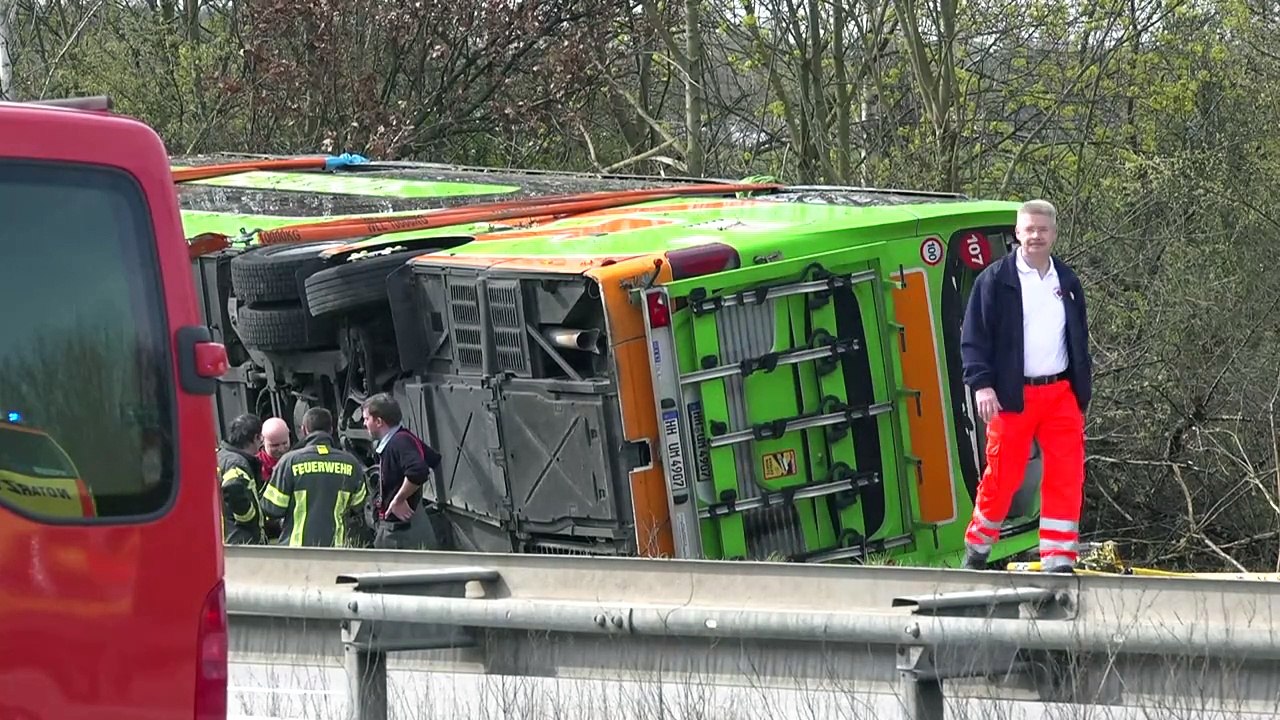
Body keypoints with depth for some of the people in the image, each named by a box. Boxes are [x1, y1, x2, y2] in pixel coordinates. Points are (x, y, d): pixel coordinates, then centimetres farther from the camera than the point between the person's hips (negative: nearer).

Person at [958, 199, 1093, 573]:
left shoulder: (1067, 283, 14)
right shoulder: (995, 280, -1)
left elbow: (1080, 341, 20)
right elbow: (973, 337, -4)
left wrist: (1082, 391, 17)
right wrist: (981, 384, -15)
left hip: (1061, 393, 4)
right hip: (1012, 397, -4)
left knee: (1066, 478, -4)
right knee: (1002, 476, 0)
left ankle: (1058, 559, -1)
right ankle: (976, 550, 19)